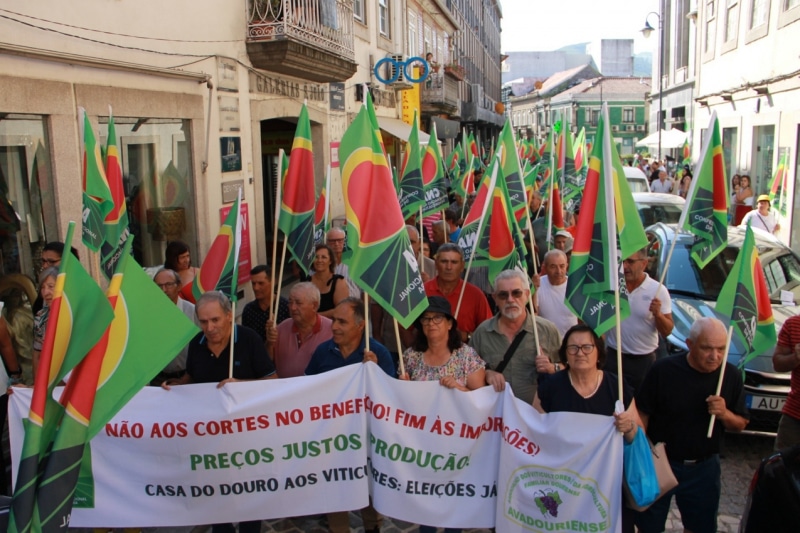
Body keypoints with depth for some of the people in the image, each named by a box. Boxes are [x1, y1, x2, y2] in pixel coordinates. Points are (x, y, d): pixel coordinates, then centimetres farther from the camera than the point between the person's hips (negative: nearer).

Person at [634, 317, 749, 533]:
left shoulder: (732, 376, -8)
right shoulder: (664, 370, -19)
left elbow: (740, 424, 1)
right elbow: (642, 414, -11)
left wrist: (725, 414, -21)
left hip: (704, 467, 3)